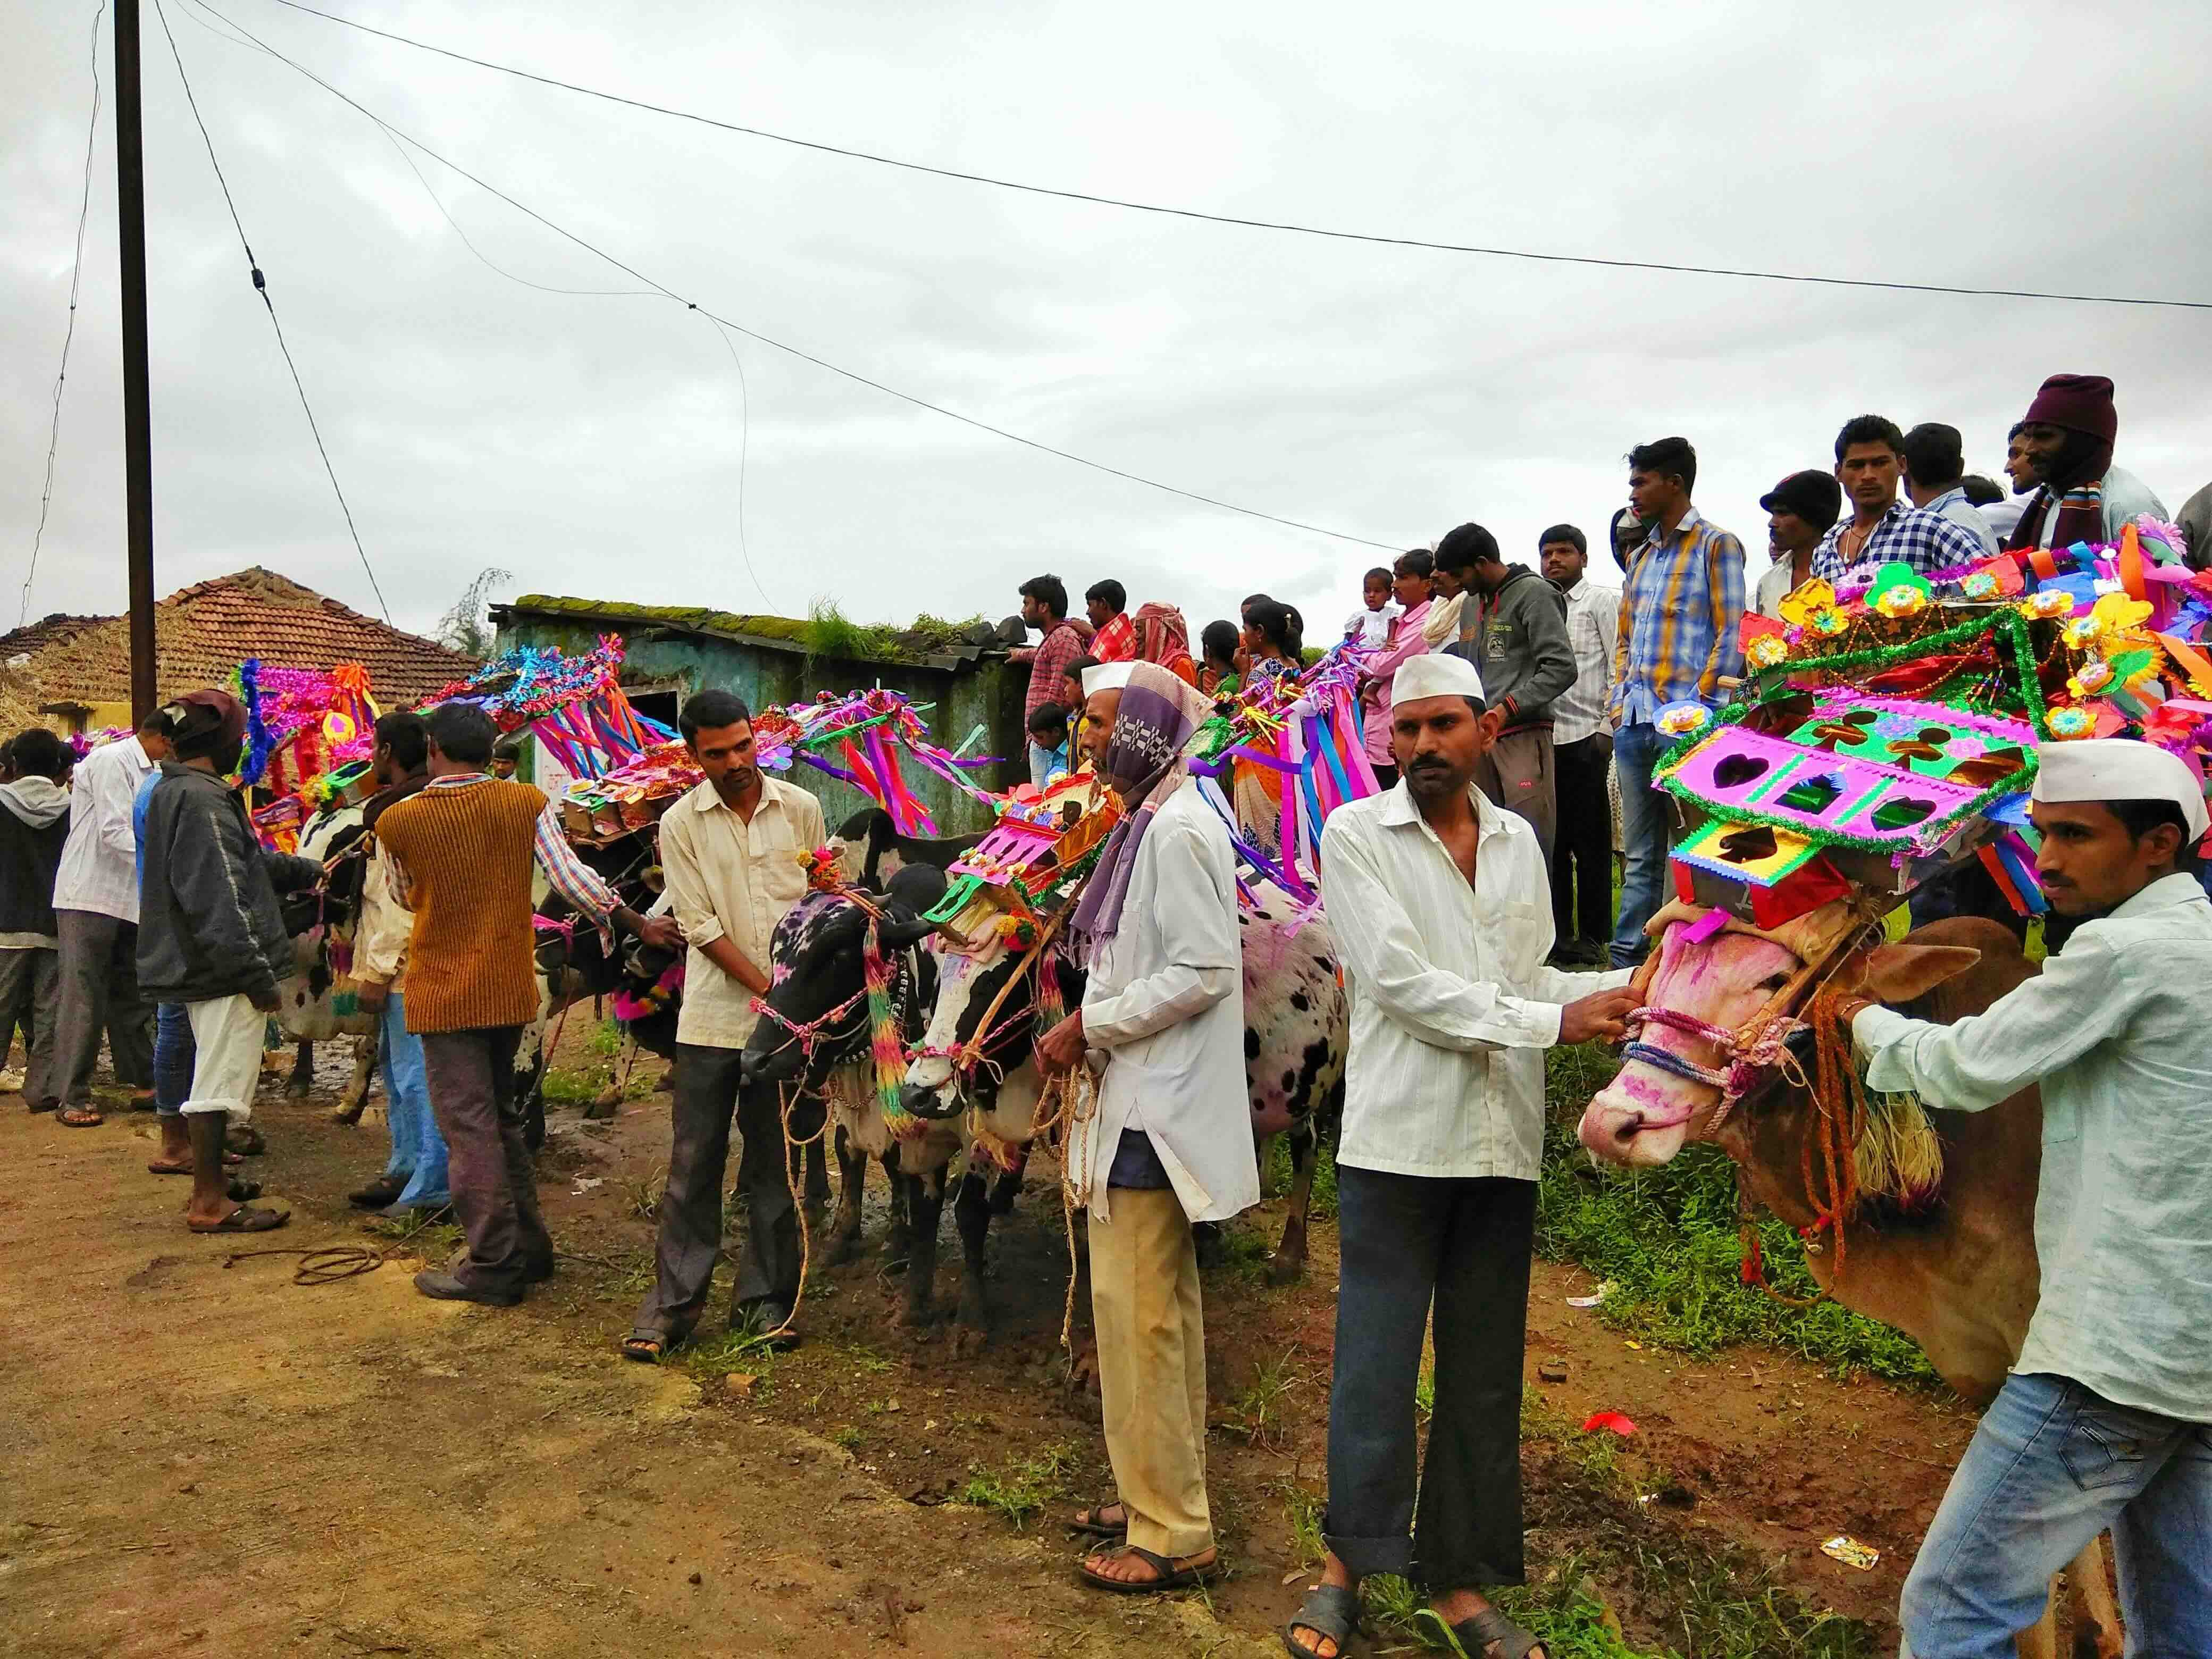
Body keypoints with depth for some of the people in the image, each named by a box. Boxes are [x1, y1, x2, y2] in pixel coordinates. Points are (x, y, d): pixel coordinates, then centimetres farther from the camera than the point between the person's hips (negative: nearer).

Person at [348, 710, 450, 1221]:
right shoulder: (393, 807, 16)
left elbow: (406, 905, -22)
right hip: (400, 968, 11)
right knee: (396, 1067, 19)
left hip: (408, 969, -11)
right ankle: (405, 1169, 30)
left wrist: (378, 972, -19)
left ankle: (432, 1189, 0)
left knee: (417, 1075, -6)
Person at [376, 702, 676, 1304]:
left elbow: (409, 897, 8)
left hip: (444, 993, -4)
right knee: (500, 1118, 18)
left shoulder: (398, 821, -8)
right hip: (510, 988, 4)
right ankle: (528, 1247, 23)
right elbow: (570, 878, -9)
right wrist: (641, 925, -2)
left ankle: (495, 1266, 4)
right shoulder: (528, 803, -4)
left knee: (469, 1129, 0)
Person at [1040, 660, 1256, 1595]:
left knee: (1139, 1311, -4)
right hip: (1135, 1098, 10)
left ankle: (1170, 1535, 9)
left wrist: (1089, 1025, -16)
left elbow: (1204, 971, -21)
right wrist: (1088, 1029, 9)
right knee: (1158, 1309, 17)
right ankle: (1163, 1498, 30)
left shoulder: (1179, 829, -16)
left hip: (1157, 1106, -10)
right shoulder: (1143, 824, 14)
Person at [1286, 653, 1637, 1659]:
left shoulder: (1518, 844, 13)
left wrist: (1629, 986, 0)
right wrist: (1551, 1021, -14)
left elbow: (1529, 982, 16)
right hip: (1398, 1140, -4)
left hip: (1503, 1147, 5)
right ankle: (1350, 1558, 22)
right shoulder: (1355, 835, -3)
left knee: (1484, 1375, 11)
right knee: (1376, 1363, 2)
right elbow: (1399, 981, -13)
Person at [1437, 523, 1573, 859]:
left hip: (1523, 736, -7)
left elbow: (1561, 668, -11)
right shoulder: (1474, 604, 20)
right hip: (1481, 739, 7)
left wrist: (1505, 710, -15)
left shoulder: (1533, 593, -3)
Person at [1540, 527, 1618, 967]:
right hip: (1542, 737, 4)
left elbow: (1620, 667, -3)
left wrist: (1606, 727, -11)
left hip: (1585, 736, -4)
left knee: (1591, 840, 0)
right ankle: (1557, 929, 15)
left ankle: (1593, 935, 6)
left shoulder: (1602, 601, 4)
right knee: (1551, 837, 8)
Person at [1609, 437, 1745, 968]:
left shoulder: (1716, 545, 0)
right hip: (1634, 724, 7)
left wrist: (1700, 708, -14)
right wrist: (1619, 702, 10)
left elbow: (1730, 635, -6)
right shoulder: (1640, 556, 21)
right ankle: (1626, 960, 14)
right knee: (1639, 856, 10)